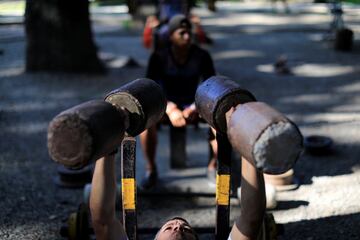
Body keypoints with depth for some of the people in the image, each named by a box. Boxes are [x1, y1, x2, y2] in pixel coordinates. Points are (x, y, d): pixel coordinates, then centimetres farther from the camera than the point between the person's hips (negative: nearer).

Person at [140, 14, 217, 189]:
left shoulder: (202, 56, -11)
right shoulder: (159, 57, -12)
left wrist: (195, 108, -28)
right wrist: (170, 110, -33)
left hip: (193, 105, 1)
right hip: (166, 105, -1)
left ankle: (213, 166, -11)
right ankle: (150, 169, -18)